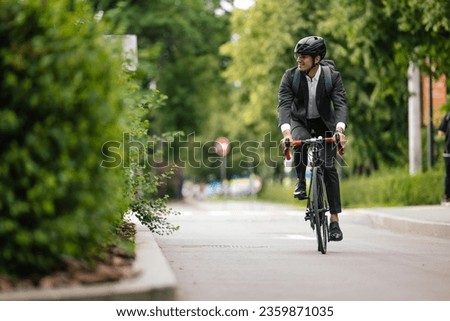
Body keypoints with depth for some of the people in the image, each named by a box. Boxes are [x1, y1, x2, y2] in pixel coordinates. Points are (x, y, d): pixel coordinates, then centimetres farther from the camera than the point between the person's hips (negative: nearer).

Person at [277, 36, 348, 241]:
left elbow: (340, 104, -30)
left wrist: (340, 129, -49)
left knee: (329, 167, -11)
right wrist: (286, 132, -45)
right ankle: (301, 181, -9)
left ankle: (334, 220, -9)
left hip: (324, 122, 0)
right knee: (301, 142, -36)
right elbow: (284, 105, -28)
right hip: (300, 121, 0)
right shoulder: (290, 76, -19)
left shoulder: (333, 77, -20)